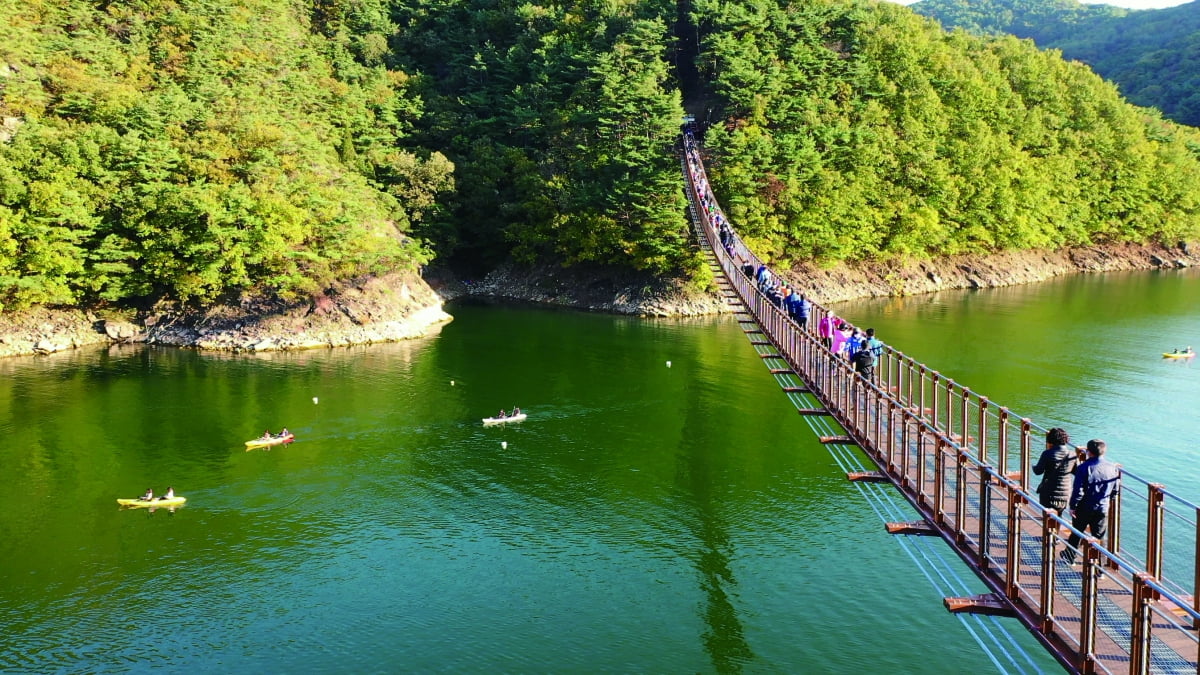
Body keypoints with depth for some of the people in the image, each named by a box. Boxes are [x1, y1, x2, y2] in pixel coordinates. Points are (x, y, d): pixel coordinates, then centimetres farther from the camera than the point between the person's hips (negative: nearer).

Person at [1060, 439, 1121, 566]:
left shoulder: (1084, 468, -17)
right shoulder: (1113, 468, -3)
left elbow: (1078, 490, -17)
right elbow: (1115, 489, 7)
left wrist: (1073, 506, -7)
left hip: (1084, 508, -3)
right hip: (1103, 509, 3)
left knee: (1077, 533, 18)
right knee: (1099, 538, 9)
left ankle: (1069, 556, 35)